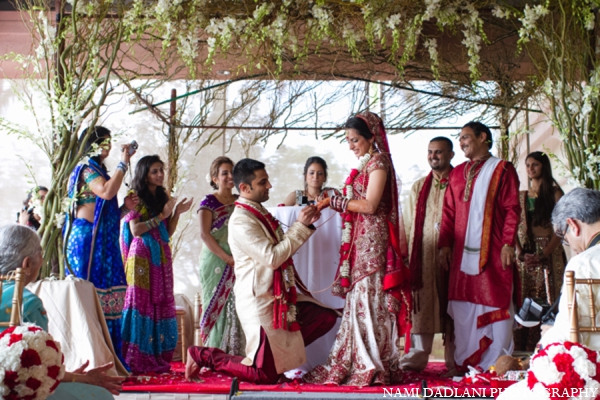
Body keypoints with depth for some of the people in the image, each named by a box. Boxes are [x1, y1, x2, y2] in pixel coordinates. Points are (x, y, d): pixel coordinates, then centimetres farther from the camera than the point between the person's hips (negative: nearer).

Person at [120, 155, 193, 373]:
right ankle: (138, 360, -4)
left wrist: (177, 213, 3)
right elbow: (135, 229, -12)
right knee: (141, 301, -7)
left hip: (161, 256, 6)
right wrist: (161, 216, -12)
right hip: (142, 256, -6)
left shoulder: (163, 197, 16)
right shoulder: (136, 197, -1)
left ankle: (157, 357, 7)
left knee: (162, 303, 3)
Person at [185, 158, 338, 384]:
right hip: (259, 300, -9)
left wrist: (306, 224, 3)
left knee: (326, 317, 5)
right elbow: (272, 257, -24)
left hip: (280, 295, 9)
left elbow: (282, 246, 17)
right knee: (265, 375, -4)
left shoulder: (260, 213, 9)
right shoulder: (240, 221, -19)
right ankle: (202, 355, 10)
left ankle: (282, 351, 15)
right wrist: (300, 225, -19)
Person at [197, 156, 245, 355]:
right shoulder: (209, 202, -1)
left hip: (238, 263, 4)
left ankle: (235, 354, 6)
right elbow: (204, 234, -11)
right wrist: (227, 258, -16)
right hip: (215, 264, -4)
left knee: (236, 308, 1)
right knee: (217, 308, -3)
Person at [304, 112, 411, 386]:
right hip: (360, 239, 8)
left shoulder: (379, 162, -7)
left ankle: (370, 367, -3)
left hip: (373, 237, -8)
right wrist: (336, 202, 3)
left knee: (368, 298, -7)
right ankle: (356, 363, 9)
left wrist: (335, 201, -10)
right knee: (359, 296, 6)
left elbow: (370, 205, -15)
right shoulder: (364, 164, 18)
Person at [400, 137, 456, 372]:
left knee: (451, 306, 0)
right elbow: (408, 223, 16)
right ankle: (417, 356, 1)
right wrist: (407, 253, 6)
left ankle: (454, 359, 6)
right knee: (422, 305, -1)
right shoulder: (418, 188, 17)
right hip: (423, 254, 3)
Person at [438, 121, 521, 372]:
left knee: (496, 304, -2)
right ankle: (464, 361, 8)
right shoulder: (458, 173, 16)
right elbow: (449, 211, 13)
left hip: (492, 251, -5)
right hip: (462, 251, 5)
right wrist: (445, 244, 5)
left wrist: (508, 243, -12)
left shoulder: (502, 169, 1)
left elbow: (512, 209, -5)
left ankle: (498, 363, 4)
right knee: (463, 306, 3)